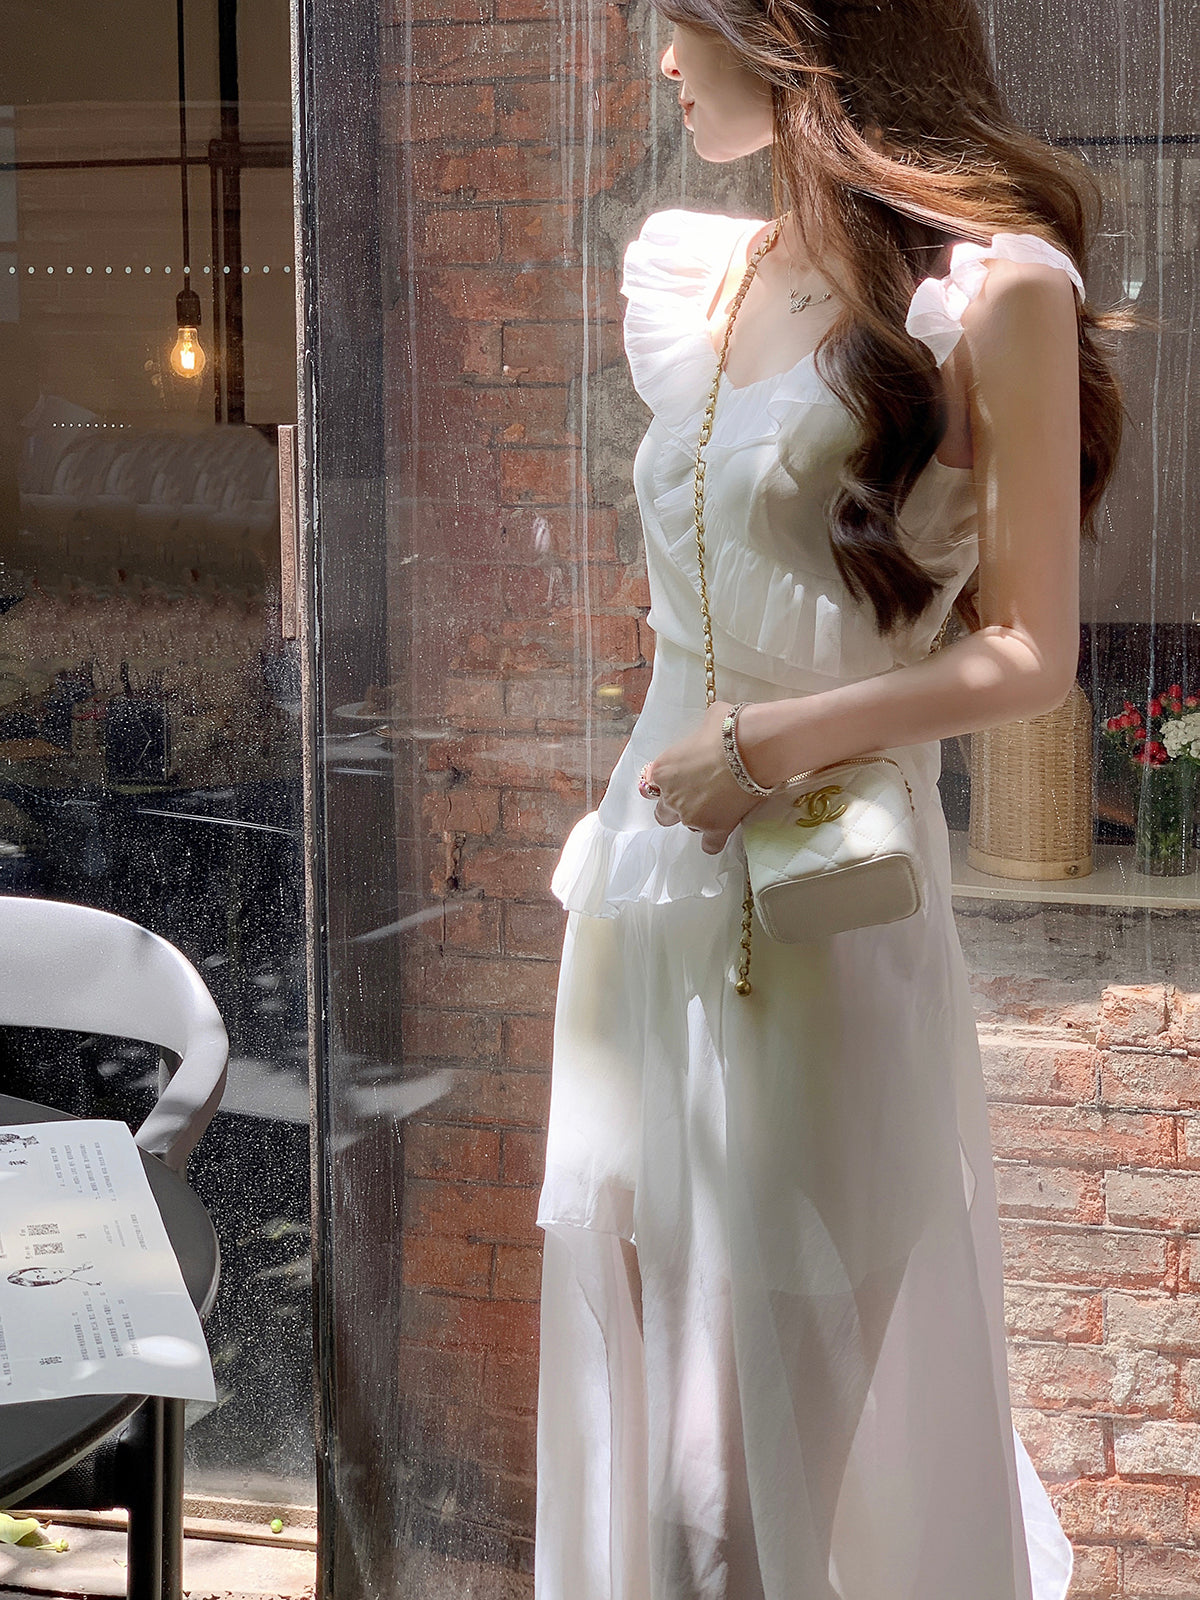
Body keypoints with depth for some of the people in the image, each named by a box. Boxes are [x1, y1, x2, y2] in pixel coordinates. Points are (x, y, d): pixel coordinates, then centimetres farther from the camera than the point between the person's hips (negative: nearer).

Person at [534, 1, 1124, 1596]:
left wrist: (763, 744, -14)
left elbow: (1030, 656, -11)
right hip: (653, 876, 7)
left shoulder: (995, 288, -11)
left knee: (820, 1371, 4)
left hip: (829, 903, -6)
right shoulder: (692, 273, 8)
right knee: (645, 1323, 16)